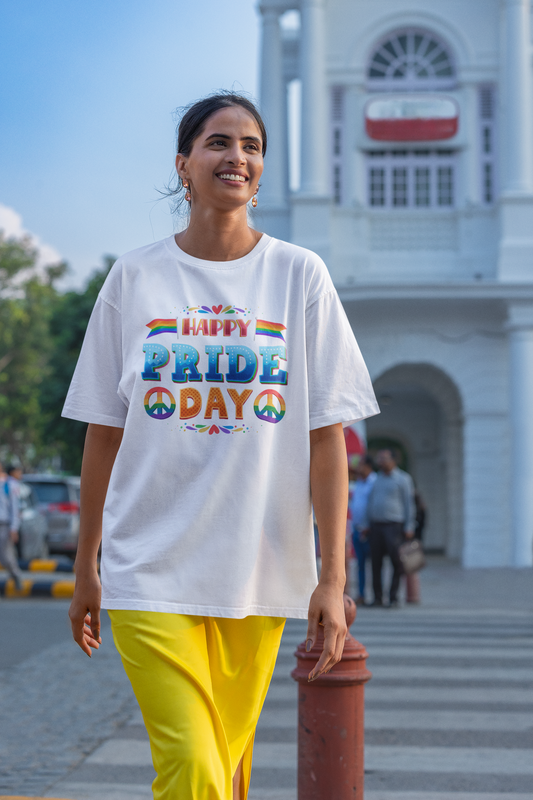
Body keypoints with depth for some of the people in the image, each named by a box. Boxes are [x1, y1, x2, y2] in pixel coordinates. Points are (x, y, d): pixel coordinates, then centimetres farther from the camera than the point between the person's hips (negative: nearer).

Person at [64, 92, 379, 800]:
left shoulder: (300, 276, 3)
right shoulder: (136, 276, 5)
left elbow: (326, 434, 1)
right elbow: (104, 431, 8)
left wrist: (332, 577, -4)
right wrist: (86, 567, 9)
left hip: (263, 570, 1)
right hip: (150, 567, -1)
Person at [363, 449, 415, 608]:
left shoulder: (403, 479, 2)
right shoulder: (377, 479, 18)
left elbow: (409, 504, 0)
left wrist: (409, 527, -6)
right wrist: (366, 524, 17)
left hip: (393, 525, -5)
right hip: (376, 526, 5)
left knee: (396, 562, -8)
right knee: (376, 562, 2)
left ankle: (393, 598, -4)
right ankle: (377, 597, 8)